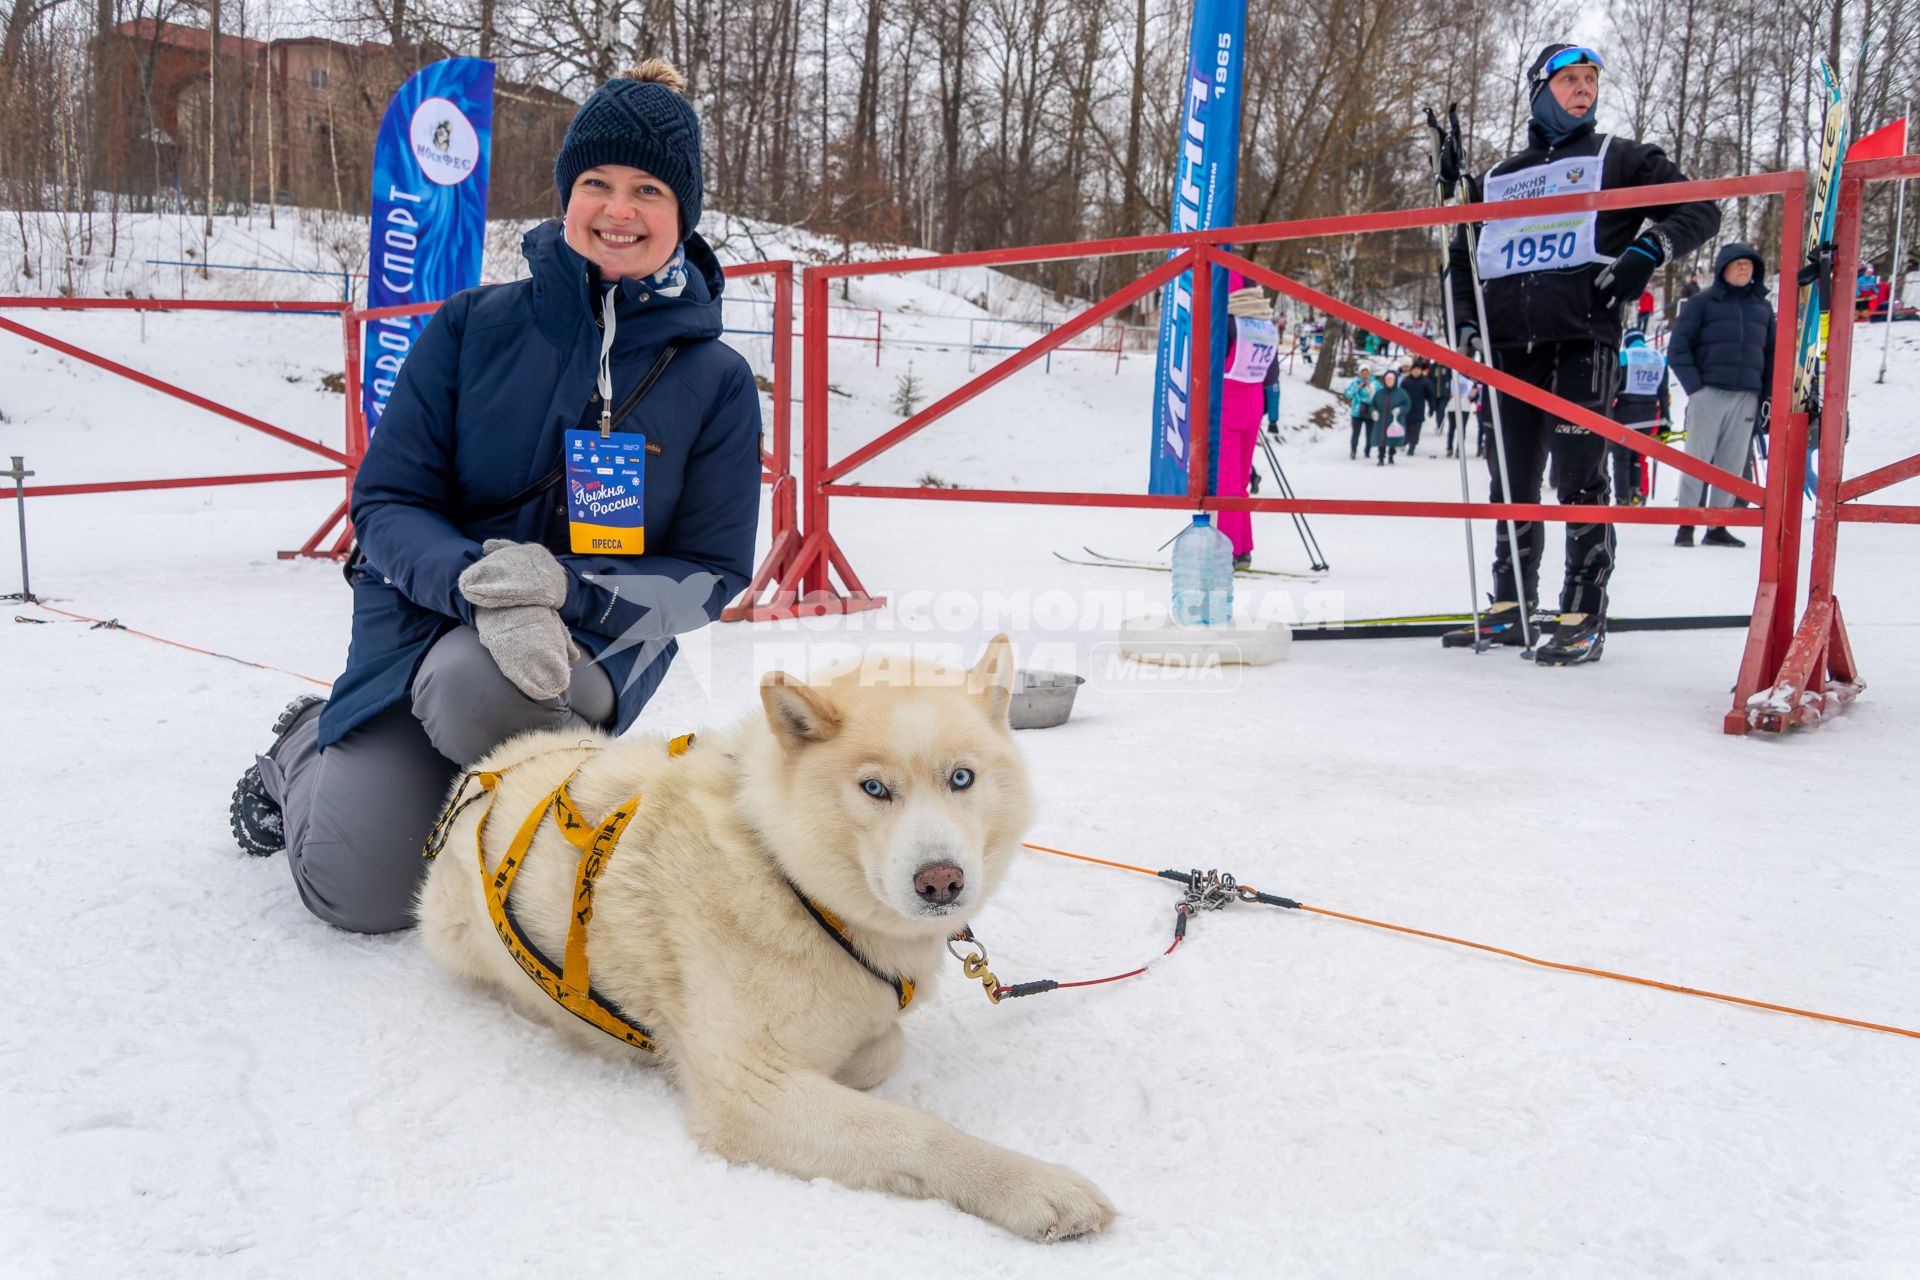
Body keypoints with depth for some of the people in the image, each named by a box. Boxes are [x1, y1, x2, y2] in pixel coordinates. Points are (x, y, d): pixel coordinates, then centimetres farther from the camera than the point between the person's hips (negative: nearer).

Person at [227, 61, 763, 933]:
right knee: (360, 890, -14)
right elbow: (386, 502, -3)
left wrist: (566, 592, -22)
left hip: (593, 644, -1)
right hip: (425, 620, 1)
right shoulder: (474, 327, -2)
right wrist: (478, 583, -25)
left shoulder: (718, 383, -3)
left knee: (482, 690, -38)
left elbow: (712, 572, -3)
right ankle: (304, 751, 21)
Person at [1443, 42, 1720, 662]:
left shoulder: (1619, 158, 13)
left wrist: (1648, 250, -11)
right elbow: (1464, 256, 29)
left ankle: (1585, 618, -5)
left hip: (1582, 341, -4)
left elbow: (1699, 209, 8)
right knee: (1511, 483, 6)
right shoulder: (1498, 179, 22)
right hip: (1510, 347, 4)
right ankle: (1510, 607, 16)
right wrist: (1465, 321, 12)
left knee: (1579, 480, -9)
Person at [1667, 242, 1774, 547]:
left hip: (1746, 397, 4)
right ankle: (1686, 524, 0)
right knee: (1697, 459, -5)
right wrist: (1693, 386, -10)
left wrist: (1768, 397, 10)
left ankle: (1717, 527, 8)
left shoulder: (1762, 307, 16)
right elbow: (1678, 347, -2)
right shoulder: (1702, 303, 3)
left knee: (1732, 465, 3)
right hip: (1709, 393, -4)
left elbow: (1772, 355, 18)